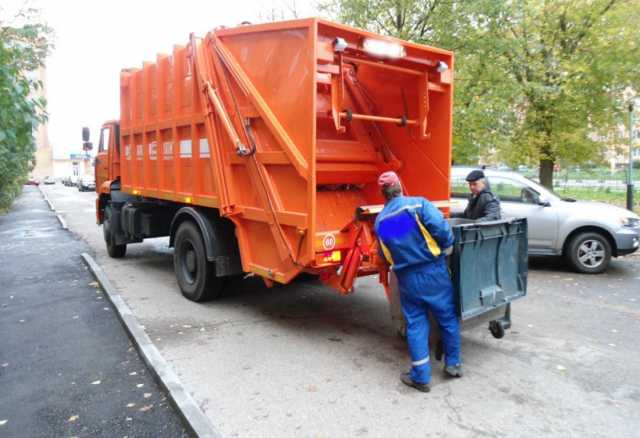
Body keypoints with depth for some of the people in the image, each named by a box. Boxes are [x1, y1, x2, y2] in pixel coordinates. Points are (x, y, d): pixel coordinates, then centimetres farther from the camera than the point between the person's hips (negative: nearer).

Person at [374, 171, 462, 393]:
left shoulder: (380, 221, 4)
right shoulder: (418, 204, -9)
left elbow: (385, 255, 11)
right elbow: (441, 228, -21)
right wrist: (444, 247, -2)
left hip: (407, 277, 2)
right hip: (433, 271, -2)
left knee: (416, 324, 11)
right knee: (448, 317, 17)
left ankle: (421, 377, 15)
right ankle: (453, 363, 30)